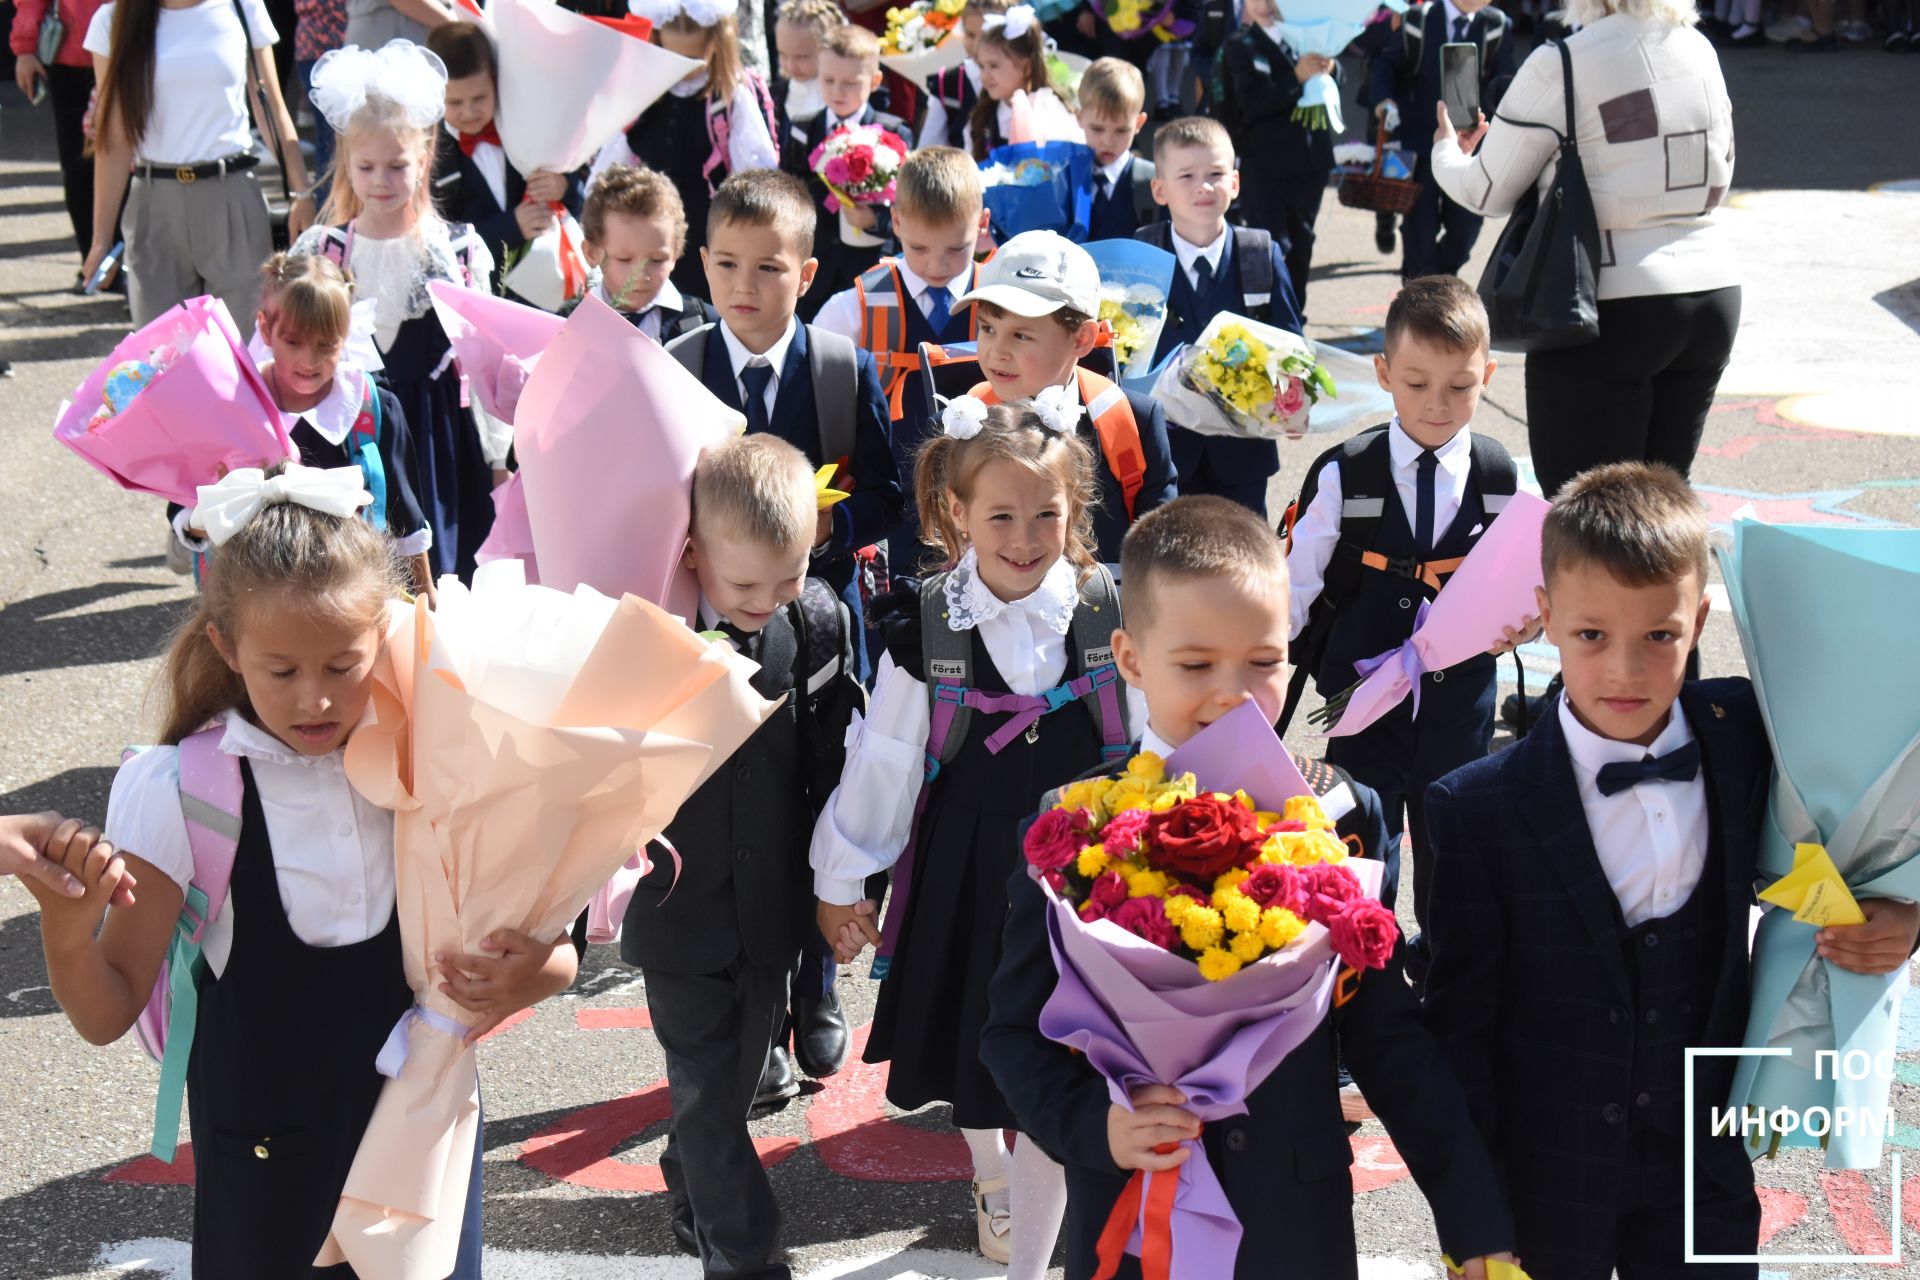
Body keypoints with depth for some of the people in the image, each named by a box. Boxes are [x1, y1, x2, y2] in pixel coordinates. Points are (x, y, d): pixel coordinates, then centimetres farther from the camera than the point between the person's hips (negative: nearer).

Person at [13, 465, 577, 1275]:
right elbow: (108, 1016, -12)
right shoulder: (182, 791, -15)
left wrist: (531, 975, -23)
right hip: (270, 1154, -2)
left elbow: (557, 953, 0)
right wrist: (65, 936, -32)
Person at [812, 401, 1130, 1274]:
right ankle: (989, 1173, 53)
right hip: (964, 870, 1)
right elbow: (881, 761, 0)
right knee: (974, 1046, 20)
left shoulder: (1110, 617, -10)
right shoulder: (926, 628, -9)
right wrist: (840, 880, 8)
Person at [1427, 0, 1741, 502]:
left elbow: (1489, 193, -2)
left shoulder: (1560, 66, -11)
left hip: (1614, 307, -6)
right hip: (1714, 292, 7)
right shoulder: (1700, 50, 7)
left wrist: (1445, 153, 18)